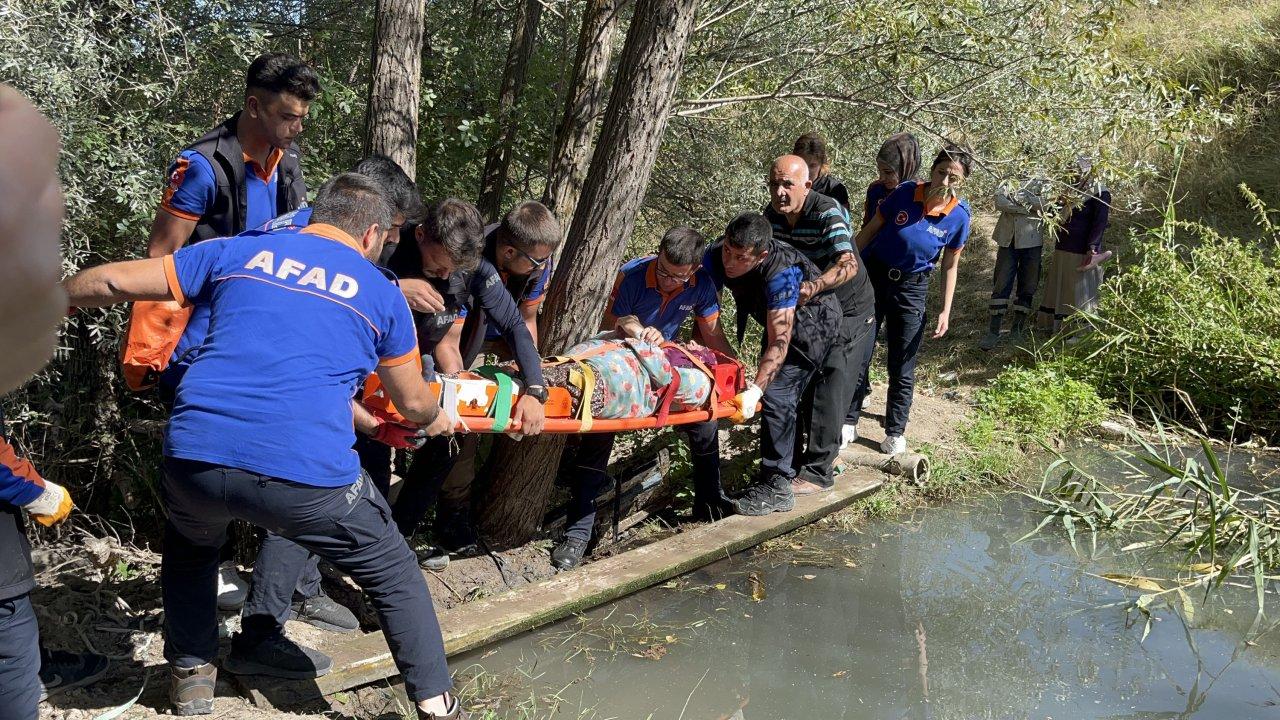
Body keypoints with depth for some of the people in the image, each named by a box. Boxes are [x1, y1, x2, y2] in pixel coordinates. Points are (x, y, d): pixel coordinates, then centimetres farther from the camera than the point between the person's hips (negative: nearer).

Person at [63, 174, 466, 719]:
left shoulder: (238, 252, 18)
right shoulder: (382, 293, 15)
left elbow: (112, 281, 18)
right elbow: (413, 403, 26)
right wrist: (436, 419, 50)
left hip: (195, 458, 3)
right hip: (307, 471, -2)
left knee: (190, 546, 38)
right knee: (394, 576, 21)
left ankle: (190, 675, 41)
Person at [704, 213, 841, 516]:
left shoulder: (781, 272, -40)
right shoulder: (717, 256, -24)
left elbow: (780, 341, -42)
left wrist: (755, 390, -52)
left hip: (812, 319, -8)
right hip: (777, 317, 8)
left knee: (777, 394, -17)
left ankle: (776, 488, -12)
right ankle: (788, 466, 31)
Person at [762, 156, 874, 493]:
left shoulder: (828, 213, -30)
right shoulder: (771, 214, -7)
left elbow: (848, 265, -44)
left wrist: (815, 285, -62)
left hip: (848, 312, -7)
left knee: (828, 390, -11)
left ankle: (818, 471, -5)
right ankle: (794, 458, 23)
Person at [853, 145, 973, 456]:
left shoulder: (959, 216, -10)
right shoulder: (905, 193, -13)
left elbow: (950, 266, 0)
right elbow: (869, 231, -2)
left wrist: (945, 311, -2)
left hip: (911, 288, 0)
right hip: (873, 276, 0)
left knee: (902, 367, 5)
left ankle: (895, 433, 19)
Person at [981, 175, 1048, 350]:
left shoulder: (1041, 184, 7)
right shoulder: (1009, 181, 11)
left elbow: (1044, 204, -11)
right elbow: (1000, 202, -6)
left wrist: (1022, 196, -14)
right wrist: (1028, 208, -11)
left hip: (1031, 242, 0)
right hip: (1008, 240, 1)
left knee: (1027, 288, 4)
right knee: (1000, 286, -3)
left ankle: (1017, 329, 15)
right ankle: (993, 332, -2)